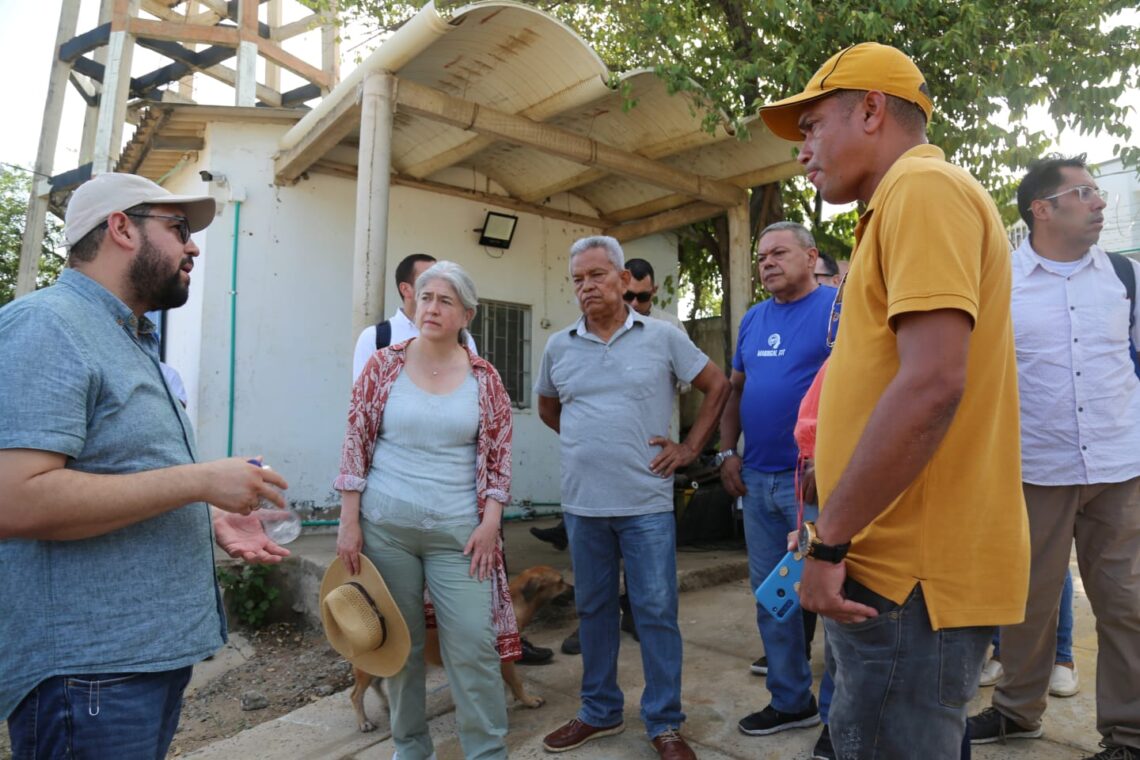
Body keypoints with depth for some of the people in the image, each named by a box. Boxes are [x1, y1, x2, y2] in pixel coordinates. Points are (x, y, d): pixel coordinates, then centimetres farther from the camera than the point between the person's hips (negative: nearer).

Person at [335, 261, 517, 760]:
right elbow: (356, 444, 0)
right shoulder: (384, 364, 0)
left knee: (473, 644, -1)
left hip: (458, 532, 0)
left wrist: (489, 522, -5)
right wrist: (349, 521, -3)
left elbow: (498, 455, 3)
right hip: (385, 526, 1)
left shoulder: (484, 377, 1)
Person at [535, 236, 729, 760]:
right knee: (593, 609, 15)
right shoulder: (558, 347, 6)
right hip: (581, 503, 3)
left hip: (646, 503, -3)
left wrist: (690, 447, 0)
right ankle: (600, 712, 32)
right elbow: (547, 407, 21)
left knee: (656, 612, 4)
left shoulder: (663, 338, -2)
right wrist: (583, 441, 11)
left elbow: (717, 385, 4)